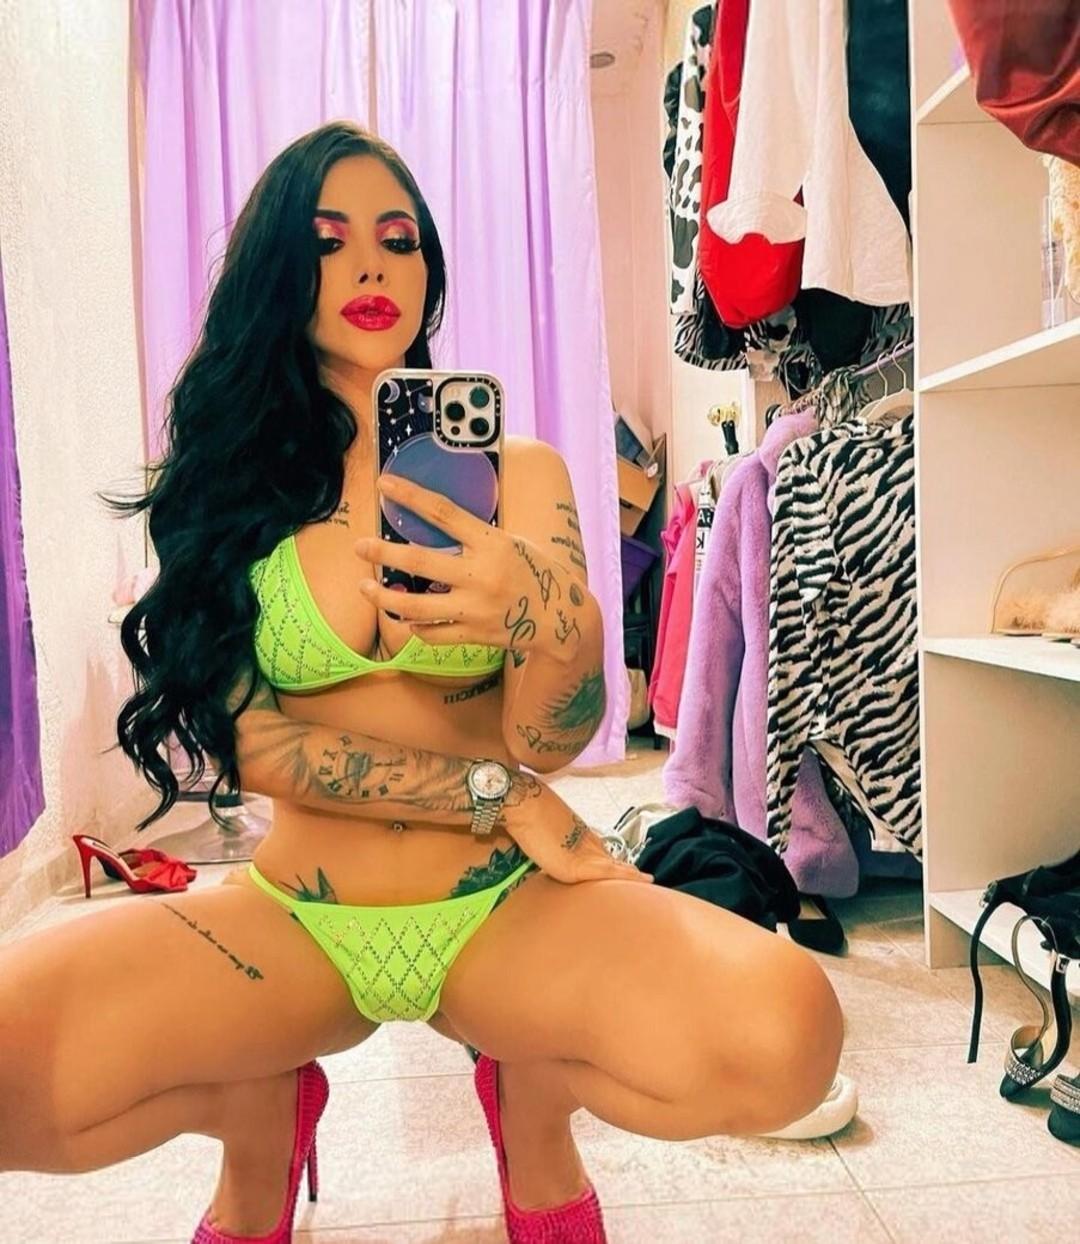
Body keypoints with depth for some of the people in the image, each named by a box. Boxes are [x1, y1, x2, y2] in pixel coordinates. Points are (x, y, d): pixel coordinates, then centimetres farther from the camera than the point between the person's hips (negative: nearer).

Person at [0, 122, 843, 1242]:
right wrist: (500, 797, -10)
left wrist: (545, 623, -33)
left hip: (502, 909, 0)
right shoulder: (229, 476, 2)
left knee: (782, 1036, -28)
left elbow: (552, 735, -9)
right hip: (293, 918, 1)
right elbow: (246, 736, -6)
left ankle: (530, 1090, 7)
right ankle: (258, 1114, 8)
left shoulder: (514, 466, 2)